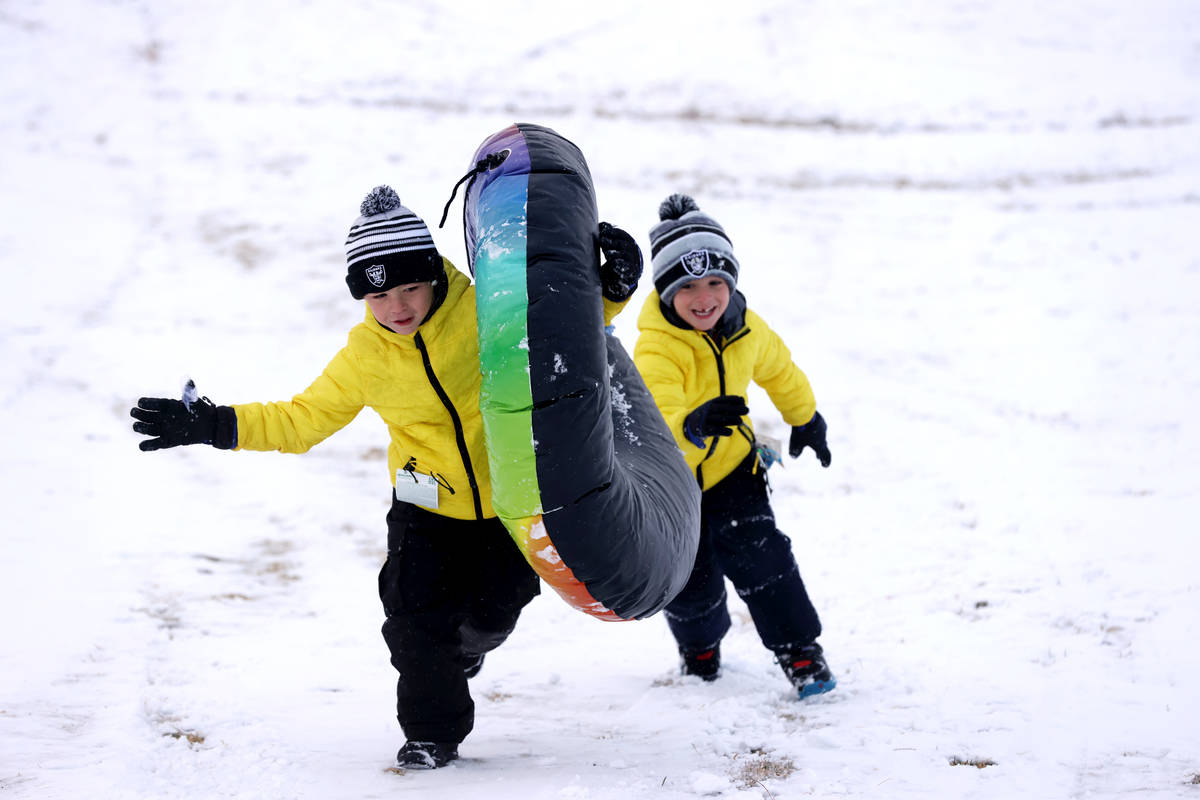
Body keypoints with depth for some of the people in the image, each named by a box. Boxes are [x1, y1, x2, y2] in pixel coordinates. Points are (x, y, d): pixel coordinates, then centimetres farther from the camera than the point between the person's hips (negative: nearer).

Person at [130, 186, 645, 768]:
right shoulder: (366, 356, -11)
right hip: (427, 504, 1)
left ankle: (463, 646, 43)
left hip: (508, 496, -1)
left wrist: (609, 288, -22)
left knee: (493, 610, 3)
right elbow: (303, 419, 1)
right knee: (415, 614, -9)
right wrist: (216, 426, -7)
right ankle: (433, 731, 15)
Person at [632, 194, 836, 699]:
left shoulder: (747, 330, -12)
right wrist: (692, 426, -68)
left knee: (758, 554, -12)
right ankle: (700, 646, 38)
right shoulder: (657, 351, -32)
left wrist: (805, 419, 25)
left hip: (730, 463, 3)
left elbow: (779, 371, 12)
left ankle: (800, 650, 6)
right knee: (690, 581, 4)